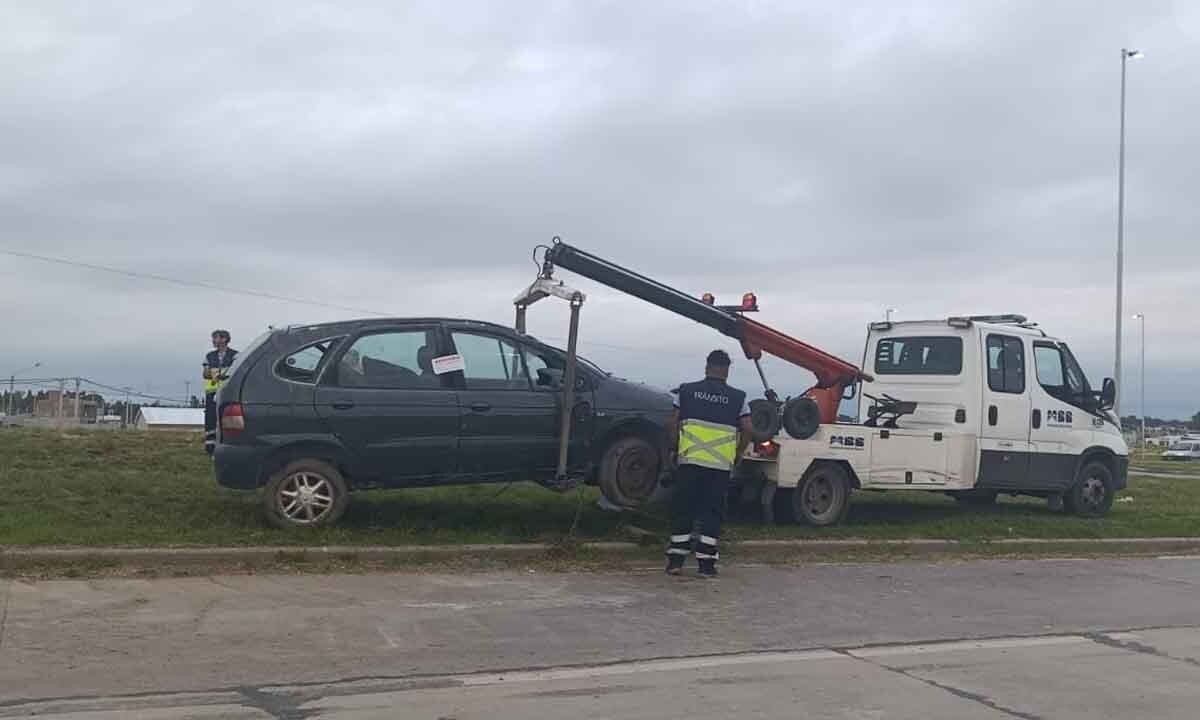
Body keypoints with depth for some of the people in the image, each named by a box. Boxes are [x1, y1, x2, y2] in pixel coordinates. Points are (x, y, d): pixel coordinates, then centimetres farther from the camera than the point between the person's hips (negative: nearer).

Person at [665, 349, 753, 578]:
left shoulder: (686, 391, 5)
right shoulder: (738, 398, 4)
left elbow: (673, 425, 4)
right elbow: (747, 431, 1)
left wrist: (676, 450, 17)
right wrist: (736, 456, 14)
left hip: (689, 460, 0)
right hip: (721, 465, 0)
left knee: (683, 510, 9)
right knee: (712, 512, 6)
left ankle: (676, 560, 10)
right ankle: (706, 563, 6)